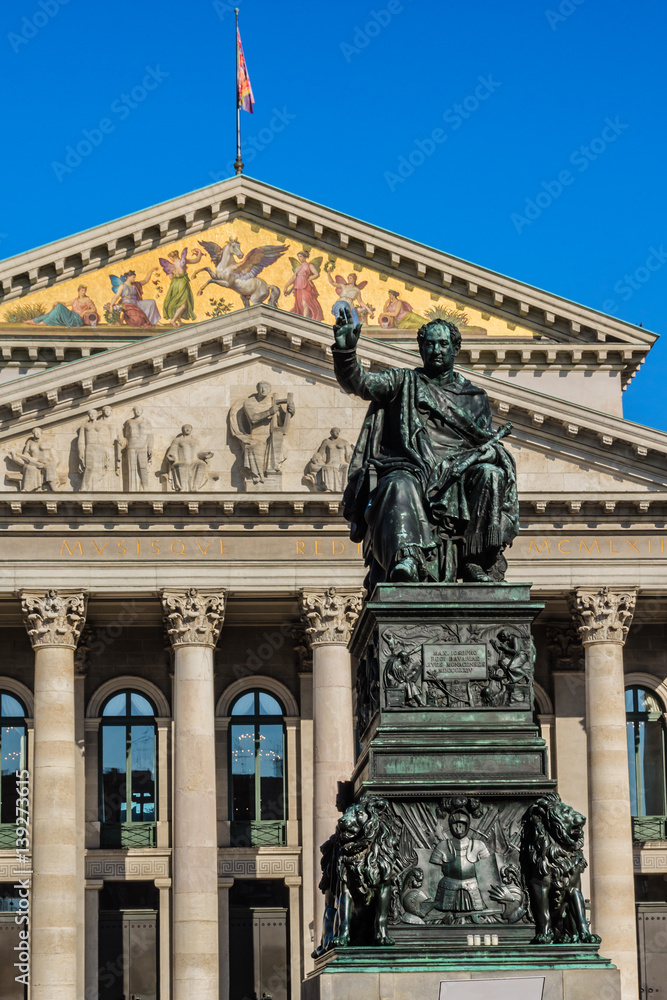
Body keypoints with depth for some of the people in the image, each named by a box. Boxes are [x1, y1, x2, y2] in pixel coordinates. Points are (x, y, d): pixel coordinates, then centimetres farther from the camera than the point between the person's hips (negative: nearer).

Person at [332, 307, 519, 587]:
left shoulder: (475, 397, 25)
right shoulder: (404, 382, 19)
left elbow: (484, 442, 18)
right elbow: (358, 382, 4)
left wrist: (493, 442, -7)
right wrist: (345, 351, -15)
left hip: (455, 474, 2)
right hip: (409, 467, -2)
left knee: (491, 473, -28)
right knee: (400, 488, -37)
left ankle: (479, 564, -27)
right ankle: (406, 561, -61)